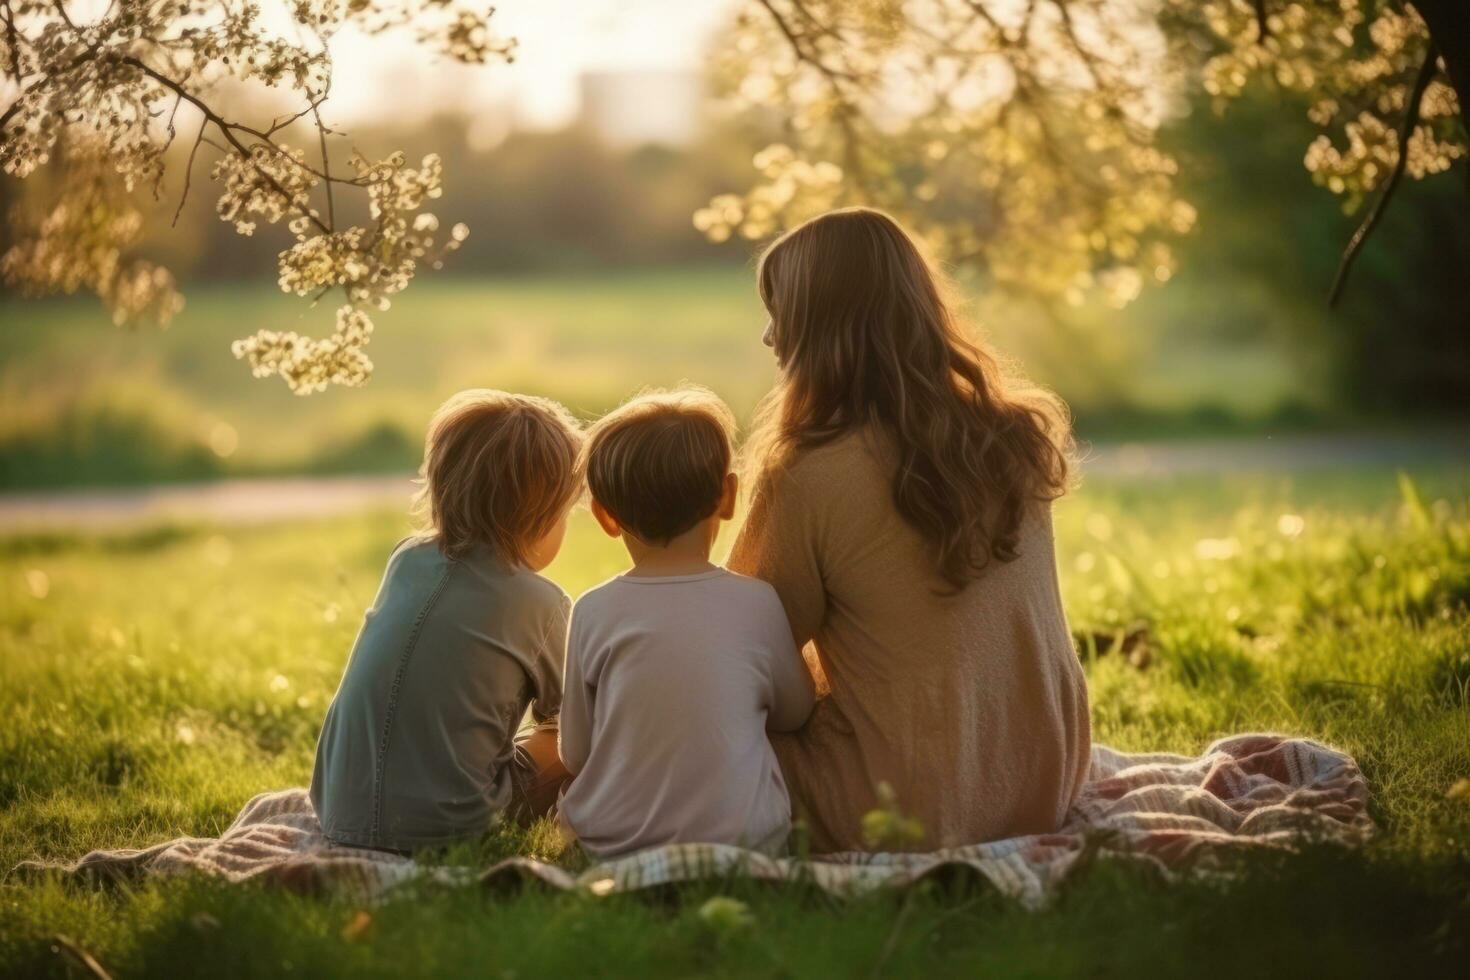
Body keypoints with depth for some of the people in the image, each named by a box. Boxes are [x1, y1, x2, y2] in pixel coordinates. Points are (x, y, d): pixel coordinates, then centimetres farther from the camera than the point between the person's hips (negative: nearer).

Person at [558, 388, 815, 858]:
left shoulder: (594, 612, -6)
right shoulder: (757, 603, -6)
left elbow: (575, 756, 2)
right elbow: (793, 712, 11)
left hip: (613, 844, 0)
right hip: (742, 838, 0)